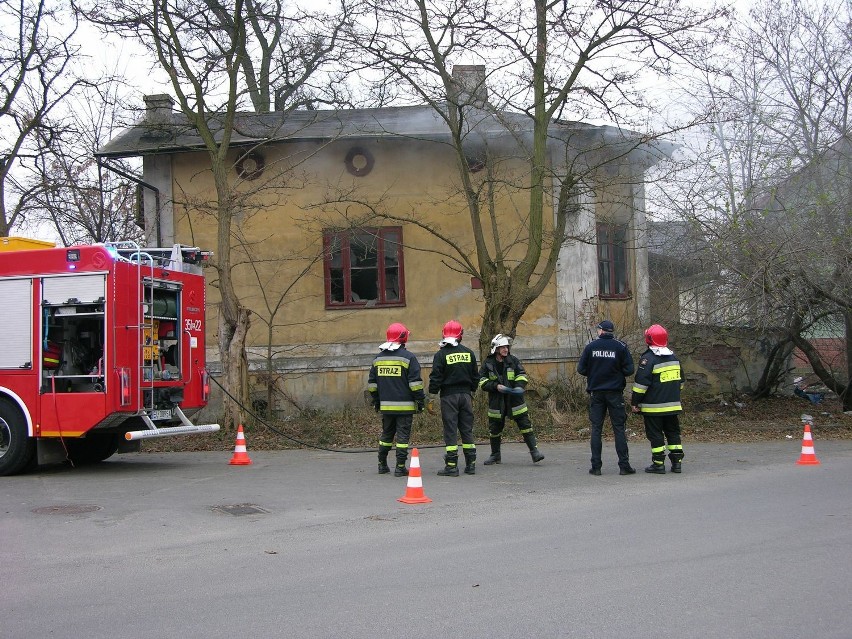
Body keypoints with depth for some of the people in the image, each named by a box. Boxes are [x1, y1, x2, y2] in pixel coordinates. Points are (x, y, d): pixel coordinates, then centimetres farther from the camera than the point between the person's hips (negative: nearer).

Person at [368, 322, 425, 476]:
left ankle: (382, 465, 22)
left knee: (386, 434, 17)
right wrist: (420, 400, -4)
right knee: (402, 436, -1)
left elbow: (372, 383, 14)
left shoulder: (378, 358, 9)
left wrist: (376, 400, 22)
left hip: (386, 406, 5)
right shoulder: (408, 357, -8)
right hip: (404, 406, -5)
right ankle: (400, 468, -2)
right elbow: (415, 382, -11)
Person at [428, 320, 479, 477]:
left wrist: (432, 395, -2)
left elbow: (435, 378, -10)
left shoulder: (441, 354, -8)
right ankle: (471, 465, 12)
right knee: (467, 430, 10)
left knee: (450, 430, -2)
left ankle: (452, 466, -3)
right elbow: (475, 376, 12)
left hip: (449, 396, -4)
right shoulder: (469, 353, 5)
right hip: (465, 394, 4)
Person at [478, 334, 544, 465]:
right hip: (496, 401, 0)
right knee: (494, 428, 9)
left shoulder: (513, 360, 2)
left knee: (525, 424, -6)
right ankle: (495, 455, 25)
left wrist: (519, 386, -15)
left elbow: (522, 375, 4)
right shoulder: (488, 363, -1)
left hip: (514, 399, 0)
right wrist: (496, 386, -16)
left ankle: (534, 452, -3)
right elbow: (482, 381, -2)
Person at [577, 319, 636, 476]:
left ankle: (596, 466, 2)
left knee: (596, 429, 4)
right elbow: (629, 370, -6)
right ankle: (624, 465, 2)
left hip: (596, 392, 1)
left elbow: (581, 369, 0)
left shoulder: (590, 346, -1)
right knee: (619, 428, 3)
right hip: (615, 392, -1)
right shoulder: (621, 347, -4)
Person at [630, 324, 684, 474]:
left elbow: (641, 382, -16)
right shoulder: (673, 356, 10)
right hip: (673, 405, 6)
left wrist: (635, 402, -9)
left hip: (654, 407, -6)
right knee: (673, 432, 14)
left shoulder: (648, 358, -14)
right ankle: (677, 461, 13)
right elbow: (680, 380, 20)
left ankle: (658, 464, 0)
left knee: (655, 434, 0)